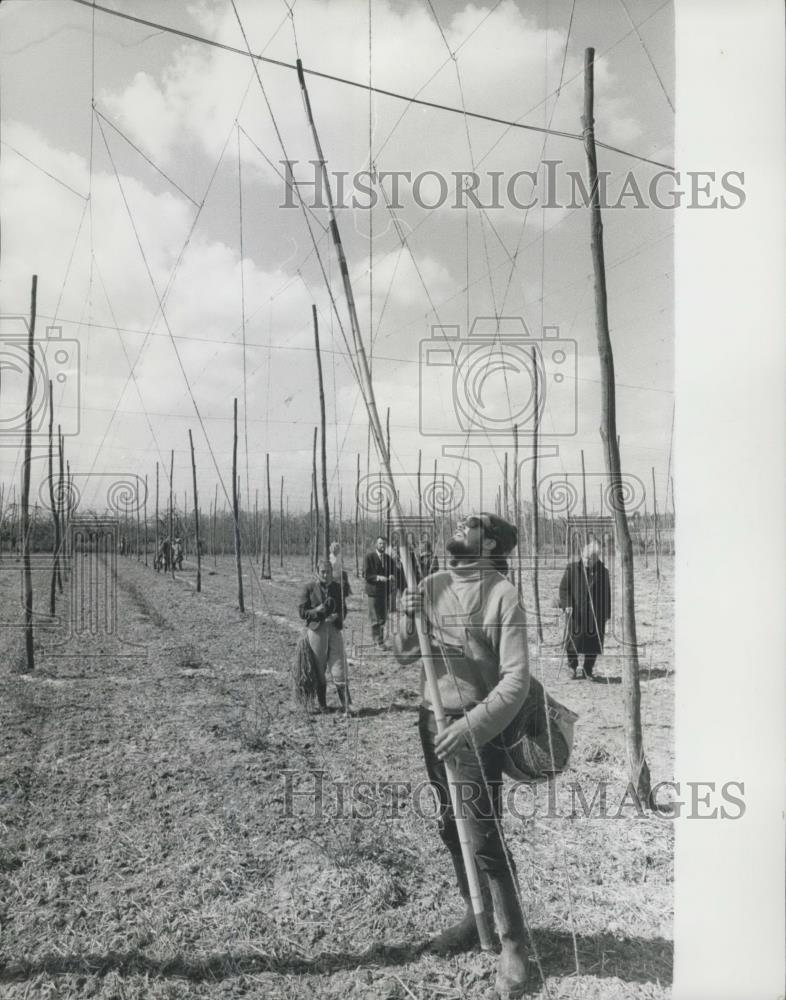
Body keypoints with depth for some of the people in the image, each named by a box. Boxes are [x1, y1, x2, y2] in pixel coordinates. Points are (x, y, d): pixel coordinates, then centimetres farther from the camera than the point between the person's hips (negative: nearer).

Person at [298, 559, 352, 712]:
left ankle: (345, 703, -2)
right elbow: (301, 611, -1)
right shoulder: (309, 588, -1)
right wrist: (316, 611, -18)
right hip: (316, 629, -2)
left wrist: (337, 616, -9)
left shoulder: (337, 587, 8)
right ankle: (322, 704, 19)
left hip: (334, 629, 2)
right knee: (319, 668, 6)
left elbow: (343, 609, 13)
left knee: (338, 664, -5)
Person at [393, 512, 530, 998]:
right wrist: (409, 618, -13)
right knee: (452, 829, 18)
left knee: (485, 837, -4)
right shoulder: (432, 585, 2)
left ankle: (513, 943, 14)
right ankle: (476, 916, 38)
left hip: (478, 728, -6)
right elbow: (405, 655, 6)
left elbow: (516, 680, -18)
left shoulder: (502, 595, -14)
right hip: (433, 723, 6)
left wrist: (471, 726, -26)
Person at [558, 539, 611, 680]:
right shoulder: (572, 569, 0)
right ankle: (573, 668, 19)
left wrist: (607, 613, 7)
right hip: (575, 612, -1)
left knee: (594, 642, 4)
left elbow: (607, 594, 10)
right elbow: (563, 588, 1)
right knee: (573, 641, -1)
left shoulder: (602, 572, 5)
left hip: (596, 614, 1)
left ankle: (588, 670, 20)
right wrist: (566, 604, -12)